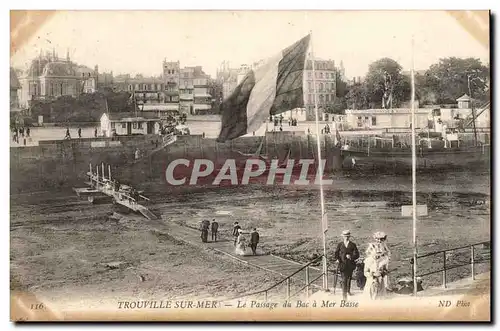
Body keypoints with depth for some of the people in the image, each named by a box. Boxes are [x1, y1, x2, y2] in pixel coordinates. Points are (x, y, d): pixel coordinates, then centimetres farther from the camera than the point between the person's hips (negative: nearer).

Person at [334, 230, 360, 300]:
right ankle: (344, 294, -10)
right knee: (344, 279, -10)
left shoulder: (353, 245, 1)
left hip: (350, 264, 2)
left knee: (349, 278, 18)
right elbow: (336, 254, 6)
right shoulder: (340, 245, 3)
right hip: (343, 264, -2)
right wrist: (337, 259, -12)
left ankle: (348, 290, 40)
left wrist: (351, 257, -21)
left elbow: (357, 255, -4)